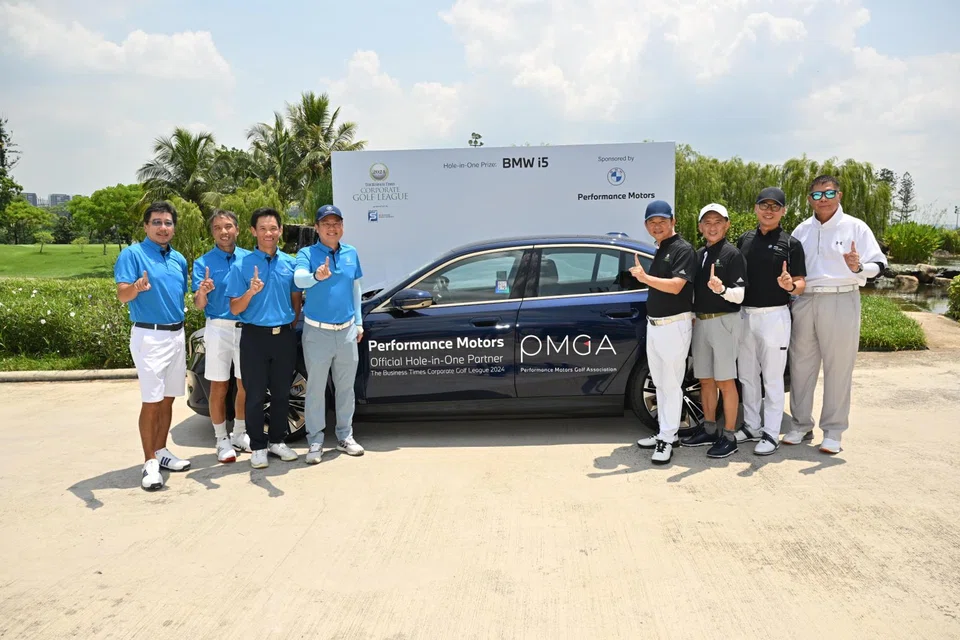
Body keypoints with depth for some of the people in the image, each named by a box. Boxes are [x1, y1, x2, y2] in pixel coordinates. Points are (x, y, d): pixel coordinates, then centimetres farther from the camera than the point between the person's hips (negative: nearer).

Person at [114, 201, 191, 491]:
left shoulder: (179, 259, 13)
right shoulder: (133, 254, -7)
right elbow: (122, 295, -16)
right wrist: (137, 287, -38)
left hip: (177, 334, 6)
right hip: (149, 335, -6)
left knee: (168, 399, 12)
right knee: (151, 401, -6)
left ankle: (161, 451, 24)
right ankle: (150, 463, 2)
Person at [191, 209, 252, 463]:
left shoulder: (249, 258, 5)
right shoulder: (203, 262, -2)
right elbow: (199, 305, -11)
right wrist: (202, 292, -31)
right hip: (219, 329, -2)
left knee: (246, 386, 10)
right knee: (219, 387, 3)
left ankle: (240, 434, 27)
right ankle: (222, 440, 16)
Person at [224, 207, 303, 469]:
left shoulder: (290, 263, 5)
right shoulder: (241, 265, -4)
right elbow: (235, 309, -5)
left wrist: (292, 327, 11)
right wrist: (251, 292, -22)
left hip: (284, 336, 3)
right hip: (255, 336, -3)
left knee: (281, 393, 11)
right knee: (255, 395, 4)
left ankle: (277, 440, 27)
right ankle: (258, 447, 17)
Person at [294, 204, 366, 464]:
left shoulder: (351, 253, 6)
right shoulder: (307, 253, -7)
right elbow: (299, 278, -28)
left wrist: (359, 322, 15)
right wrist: (317, 276, -50)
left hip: (347, 331, 4)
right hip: (317, 332, -4)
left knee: (346, 387, 13)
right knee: (316, 389, 3)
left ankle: (345, 436, 26)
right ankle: (315, 442, 13)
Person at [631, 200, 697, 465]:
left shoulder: (683, 249, -11)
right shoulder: (659, 251, 16)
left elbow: (675, 286, -24)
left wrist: (645, 278, -34)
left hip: (674, 325, -9)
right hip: (654, 324, 9)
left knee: (671, 384, -4)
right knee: (660, 383, 14)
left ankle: (668, 439, 1)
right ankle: (665, 432, 24)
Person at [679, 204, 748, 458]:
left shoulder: (732, 254, -6)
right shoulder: (699, 254, 14)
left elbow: (739, 295, -10)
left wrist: (722, 289, -29)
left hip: (724, 321, -7)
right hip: (700, 321, 7)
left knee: (725, 381, -4)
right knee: (705, 380, 12)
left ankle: (729, 437, 3)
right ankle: (709, 430, 23)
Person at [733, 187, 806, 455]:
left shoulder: (790, 244, -3)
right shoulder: (744, 240, 9)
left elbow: (801, 284, -4)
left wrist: (790, 285, -26)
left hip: (774, 316, -5)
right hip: (745, 314, 5)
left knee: (773, 378, 1)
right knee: (747, 376, 13)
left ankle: (772, 433, 10)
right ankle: (751, 427, 25)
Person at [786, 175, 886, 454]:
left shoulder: (855, 227, 0)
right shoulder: (802, 230, 12)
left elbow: (879, 264, -4)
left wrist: (858, 267, -24)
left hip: (840, 301, -4)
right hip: (804, 302, 4)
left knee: (838, 368, 1)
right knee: (801, 365, 8)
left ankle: (833, 430, 12)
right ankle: (801, 425, 20)